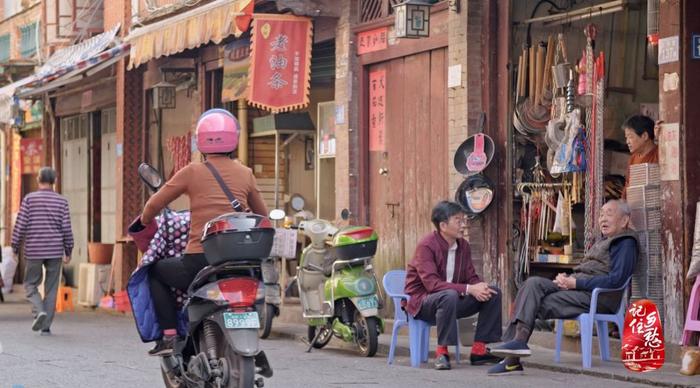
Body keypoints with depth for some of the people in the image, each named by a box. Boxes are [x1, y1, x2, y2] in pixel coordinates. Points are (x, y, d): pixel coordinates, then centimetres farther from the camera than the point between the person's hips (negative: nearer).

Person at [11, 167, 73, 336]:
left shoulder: (29, 199, -3)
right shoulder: (61, 201, 1)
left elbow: (20, 225, -5)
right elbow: (66, 228, -1)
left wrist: (15, 249, 3)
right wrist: (68, 251, 9)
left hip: (34, 251, -1)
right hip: (55, 251, 1)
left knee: (30, 285, 13)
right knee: (51, 289, 8)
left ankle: (39, 311, -13)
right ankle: (46, 326, 6)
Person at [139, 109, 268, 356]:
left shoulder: (193, 172, 0)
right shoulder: (245, 174, 8)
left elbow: (154, 205, 5)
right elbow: (263, 218, 18)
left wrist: (146, 224, 26)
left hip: (199, 260, -3)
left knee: (156, 272, 24)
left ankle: (169, 335, 10)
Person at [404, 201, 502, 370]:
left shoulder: (463, 245, 5)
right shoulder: (426, 246, -19)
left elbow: (471, 277, 6)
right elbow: (432, 284, -29)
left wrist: (480, 287, -20)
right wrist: (468, 289, -34)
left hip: (452, 298, 8)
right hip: (422, 301, -8)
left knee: (493, 293, -6)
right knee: (449, 296, -40)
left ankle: (479, 350, -6)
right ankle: (441, 351, -29)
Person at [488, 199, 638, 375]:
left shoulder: (625, 244, -3)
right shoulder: (603, 242, 29)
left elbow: (616, 280, -16)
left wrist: (576, 283, -17)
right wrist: (567, 278, 4)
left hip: (596, 297, -9)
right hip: (577, 288, 9)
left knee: (536, 305, -18)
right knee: (534, 283, -13)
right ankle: (517, 339, -24)